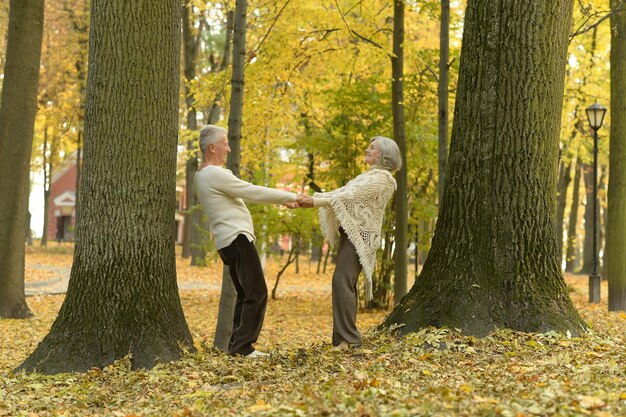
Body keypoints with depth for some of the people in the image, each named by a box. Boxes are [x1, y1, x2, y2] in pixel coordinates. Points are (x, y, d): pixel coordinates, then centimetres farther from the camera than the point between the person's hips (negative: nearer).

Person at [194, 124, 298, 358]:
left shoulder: (203, 176, 18)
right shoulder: (215, 174, -15)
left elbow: (247, 193, 21)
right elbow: (254, 192, -14)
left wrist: (281, 200, 19)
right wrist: (290, 196, -4)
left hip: (228, 242, 11)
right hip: (238, 239, -11)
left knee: (246, 295, 15)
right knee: (257, 293, -12)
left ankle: (237, 345, 14)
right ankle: (242, 346, -13)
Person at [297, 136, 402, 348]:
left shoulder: (382, 177, -9)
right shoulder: (368, 176, 22)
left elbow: (350, 196, -17)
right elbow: (341, 192, 15)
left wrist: (314, 202, -18)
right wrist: (311, 198, 2)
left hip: (361, 234, -10)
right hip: (351, 233, 10)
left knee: (342, 281, -17)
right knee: (346, 283, 8)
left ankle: (348, 338, -17)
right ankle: (346, 337, 11)